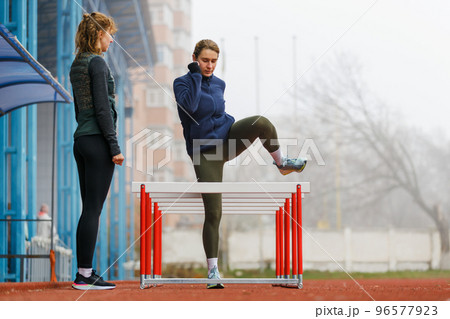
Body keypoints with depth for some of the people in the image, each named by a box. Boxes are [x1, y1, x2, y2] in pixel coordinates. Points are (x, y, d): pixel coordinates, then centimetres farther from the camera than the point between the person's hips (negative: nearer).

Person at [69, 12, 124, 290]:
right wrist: (115, 146, -14)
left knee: (89, 209, 10)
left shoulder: (77, 65, 15)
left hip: (81, 140, 9)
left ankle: (84, 272, 12)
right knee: (93, 209, -7)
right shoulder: (97, 63, -11)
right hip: (97, 142, -9)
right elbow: (102, 108, -16)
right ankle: (85, 274, -7)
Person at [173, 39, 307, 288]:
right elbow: (189, 106, -27)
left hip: (227, 137, 4)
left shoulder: (218, 84, 7)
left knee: (261, 123, -26)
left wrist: (238, 127, 12)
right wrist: (196, 75, -21)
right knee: (213, 212, -8)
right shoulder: (183, 83, -7)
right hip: (205, 151, -4)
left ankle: (282, 163, 0)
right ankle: (212, 270, 1)